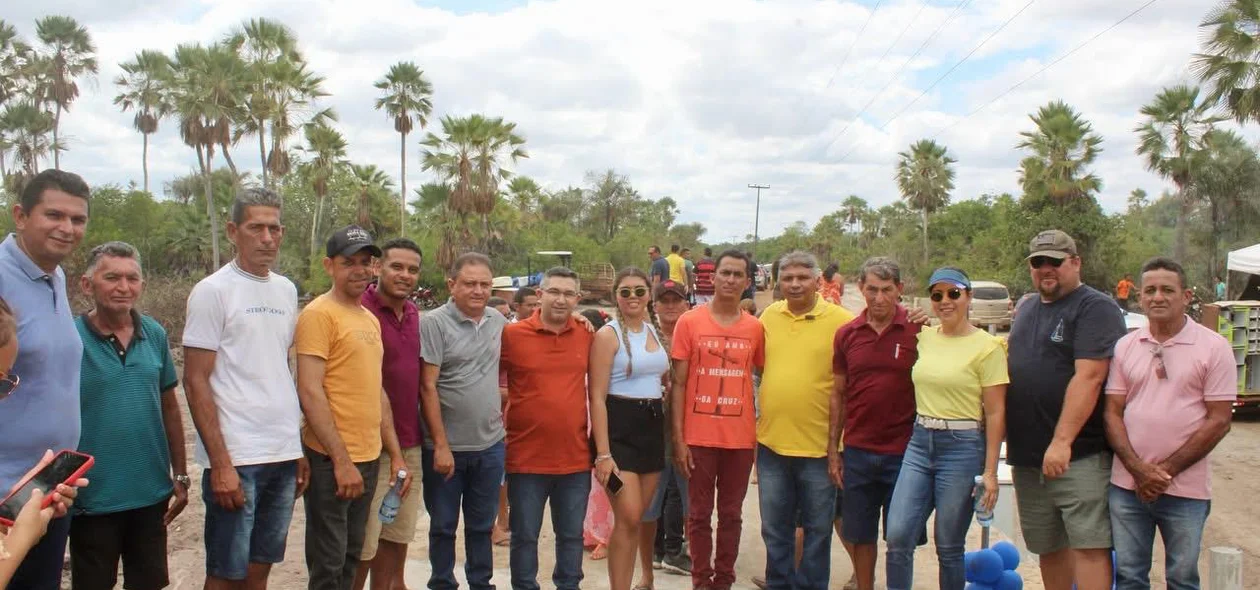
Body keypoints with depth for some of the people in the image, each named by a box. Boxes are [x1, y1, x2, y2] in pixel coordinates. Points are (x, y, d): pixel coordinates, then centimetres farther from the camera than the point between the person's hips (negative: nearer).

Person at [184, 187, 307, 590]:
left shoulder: (286, 290, 11)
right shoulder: (213, 291, -6)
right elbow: (196, 382, -9)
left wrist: (299, 449, 12)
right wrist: (220, 463, -14)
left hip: (284, 455, 6)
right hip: (235, 459, -6)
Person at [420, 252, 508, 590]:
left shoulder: (498, 321, 4)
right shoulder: (434, 323, -11)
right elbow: (427, 387, -13)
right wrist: (441, 445, -15)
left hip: (490, 446, 4)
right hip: (447, 447, -4)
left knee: (482, 525, 16)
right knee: (443, 525, 10)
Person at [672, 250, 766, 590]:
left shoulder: (755, 328, 4)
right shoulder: (689, 322, -2)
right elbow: (678, 384, -2)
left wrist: (763, 434, 5)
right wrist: (678, 438, -6)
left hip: (741, 438, 2)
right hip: (699, 437, -2)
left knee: (731, 514, 11)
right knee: (700, 514, 8)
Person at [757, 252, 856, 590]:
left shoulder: (841, 321, -9)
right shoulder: (769, 316, 4)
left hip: (818, 445, -4)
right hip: (771, 442, 4)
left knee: (817, 529, 12)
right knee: (775, 529, 16)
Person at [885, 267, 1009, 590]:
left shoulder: (987, 346, -7)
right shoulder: (923, 337, 7)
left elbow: (995, 413, -7)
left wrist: (990, 471, -10)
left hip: (962, 448, -4)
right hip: (920, 443, 5)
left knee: (949, 547, 6)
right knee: (897, 537, -2)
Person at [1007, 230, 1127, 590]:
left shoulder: (1095, 308, -8)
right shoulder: (1027, 309, 17)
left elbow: (1088, 378, -18)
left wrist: (1061, 442, -23)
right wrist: (1013, 445, 15)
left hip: (1078, 456, -7)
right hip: (1027, 456, 8)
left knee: (1089, 545, -6)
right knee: (1048, 547, 14)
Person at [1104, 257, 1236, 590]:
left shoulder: (1213, 347, -3)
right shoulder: (1125, 347, 6)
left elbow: (1219, 420, -7)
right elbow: (1112, 413, 3)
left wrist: (1167, 470, -12)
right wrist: (1138, 469, -10)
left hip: (1186, 489, -2)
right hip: (1127, 486, 3)